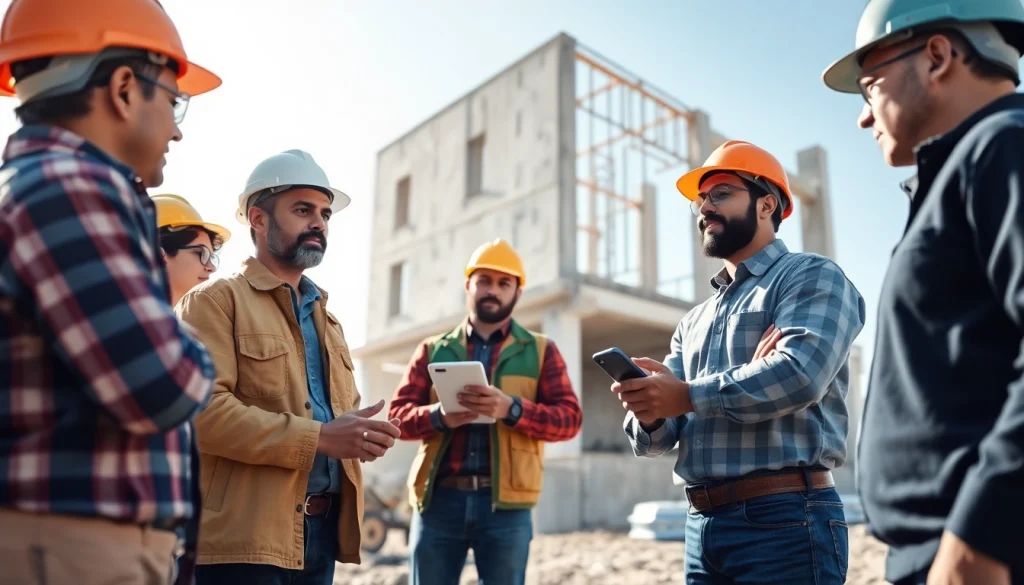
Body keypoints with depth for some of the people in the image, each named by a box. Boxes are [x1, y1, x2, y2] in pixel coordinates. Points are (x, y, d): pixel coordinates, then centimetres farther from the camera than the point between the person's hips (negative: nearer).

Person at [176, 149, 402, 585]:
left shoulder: (326, 318, 20)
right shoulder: (216, 300, -4)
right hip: (245, 536, -7)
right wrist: (319, 437, -21)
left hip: (322, 530, 7)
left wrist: (364, 433, -1)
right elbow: (203, 410, -17)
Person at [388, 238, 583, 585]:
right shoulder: (433, 349, 14)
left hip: (506, 502, -1)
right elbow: (398, 415, 7)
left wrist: (512, 409, -17)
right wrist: (438, 416, -15)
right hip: (439, 498, 1)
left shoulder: (541, 350, 11)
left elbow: (569, 417, 1)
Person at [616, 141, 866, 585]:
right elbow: (655, 441, 12)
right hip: (702, 526, 7)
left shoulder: (812, 277, -1)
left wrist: (688, 396, -15)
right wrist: (649, 411, -11)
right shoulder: (693, 322, 18)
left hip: (783, 519, -6)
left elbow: (799, 374, -20)